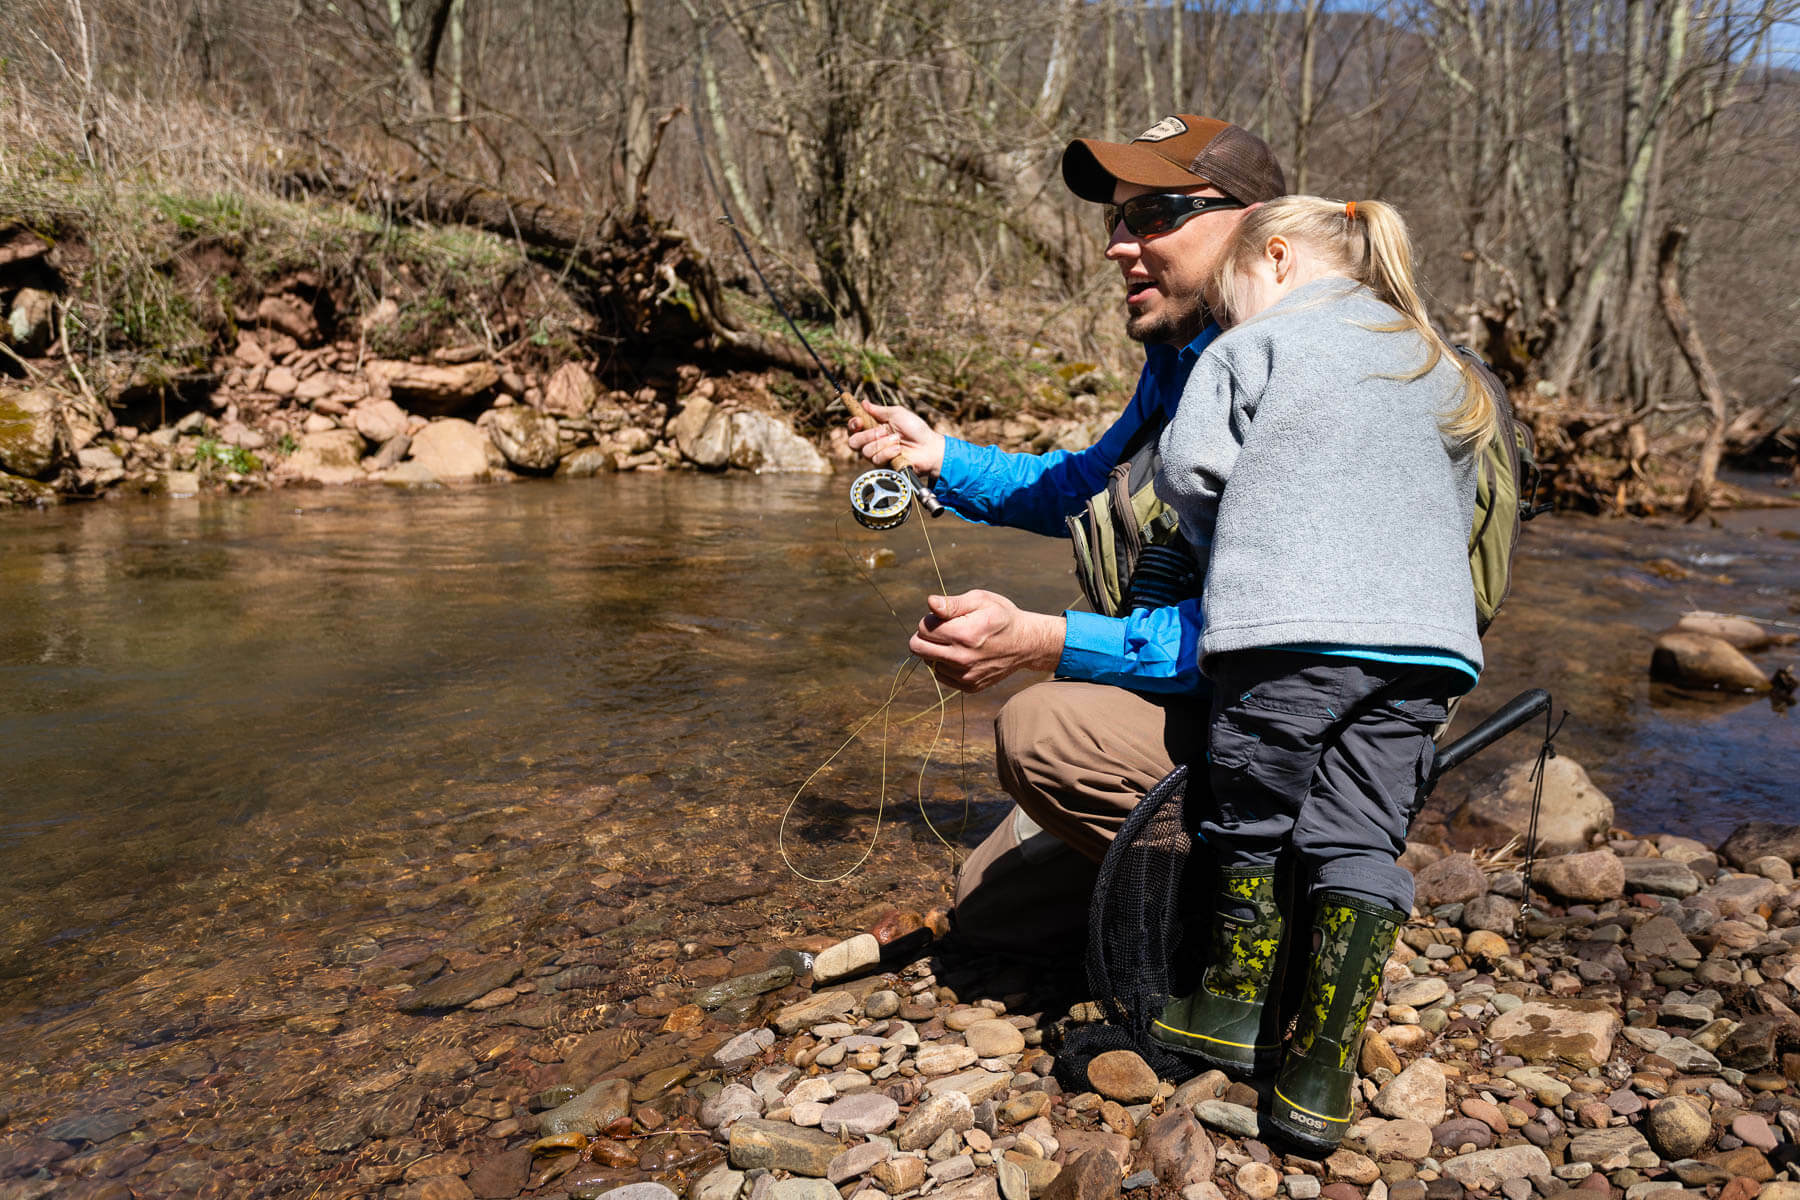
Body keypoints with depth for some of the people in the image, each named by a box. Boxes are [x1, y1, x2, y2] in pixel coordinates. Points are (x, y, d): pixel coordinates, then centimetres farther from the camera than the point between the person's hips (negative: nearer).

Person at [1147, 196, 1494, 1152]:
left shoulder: (1254, 344, 10)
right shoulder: (1442, 370, 28)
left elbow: (1188, 467, 2)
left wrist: (1230, 547, 20)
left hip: (1291, 623, -5)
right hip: (1427, 632, 5)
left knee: (1253, 811, 10)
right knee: (1359, 839, 4)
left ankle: (1234, 1008, 24)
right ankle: (1320, 1076, 5)